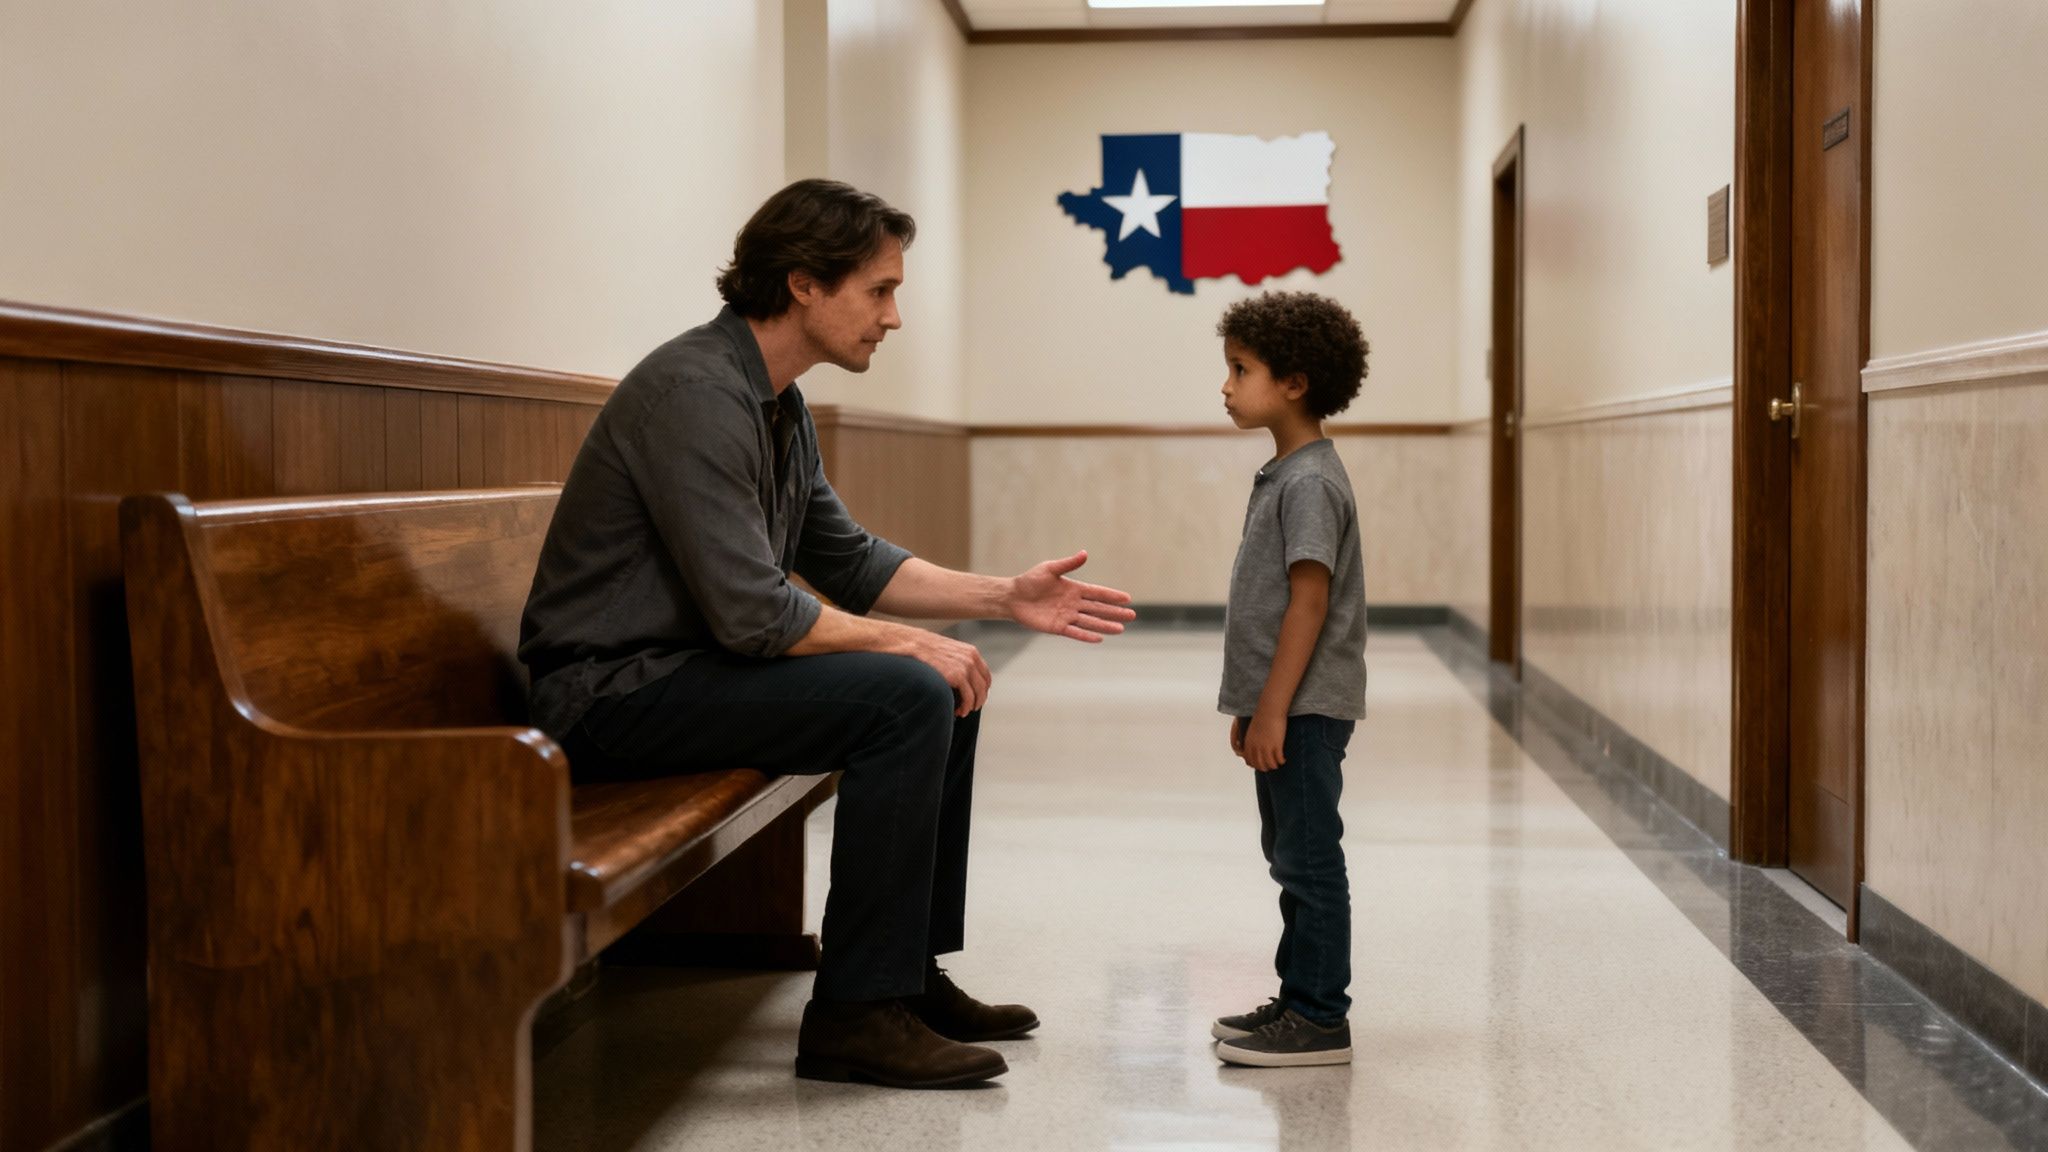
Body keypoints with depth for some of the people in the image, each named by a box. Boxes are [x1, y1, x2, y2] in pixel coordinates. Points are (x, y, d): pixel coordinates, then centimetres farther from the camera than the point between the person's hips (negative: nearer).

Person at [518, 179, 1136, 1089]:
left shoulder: (776, 400, 10)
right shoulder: (696, 392, -22)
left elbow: (850, 562, 17)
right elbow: (753, 615, -27)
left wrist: (1007, 598, 8)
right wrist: (904, 641, -14)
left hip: (687, 666, 10)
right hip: (611, 693, -10)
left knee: (946, 689, 9)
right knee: (907, 696, -22)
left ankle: (914, 975, 16)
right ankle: (855, 1014, -15)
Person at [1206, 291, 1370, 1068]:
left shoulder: (1310, 482, -16)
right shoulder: (1283, 474, 15)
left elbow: (1309, 602, -21)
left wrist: (1274, 709, -21)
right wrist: (1252, 706, 19)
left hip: (1306, 710, -10)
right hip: (1283, 707, 10)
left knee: (1309, 859, -5)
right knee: (1291, 856, 16)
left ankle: (1321, 1019, 2)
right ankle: (1300, 998, 25)